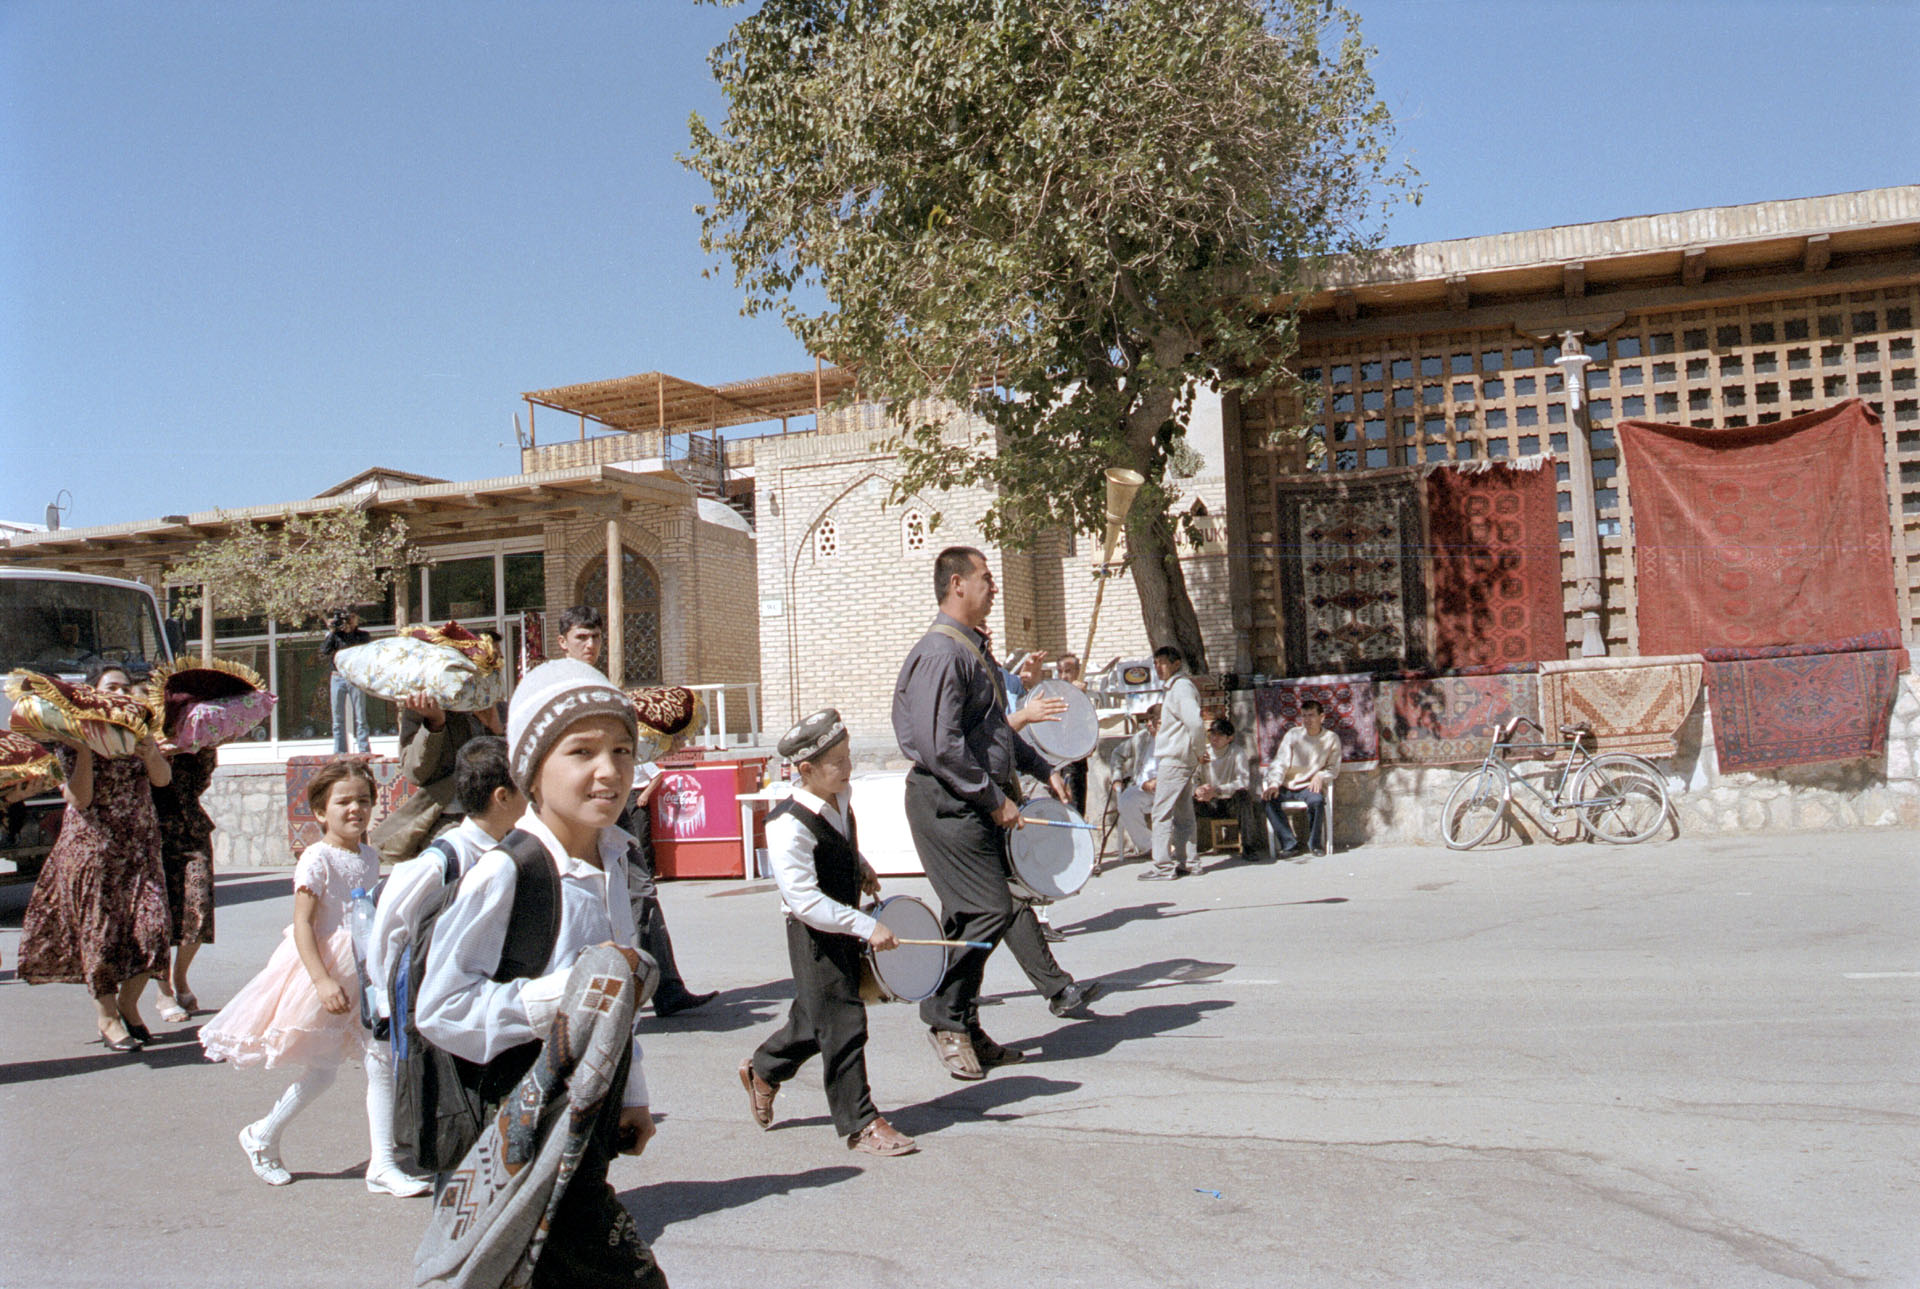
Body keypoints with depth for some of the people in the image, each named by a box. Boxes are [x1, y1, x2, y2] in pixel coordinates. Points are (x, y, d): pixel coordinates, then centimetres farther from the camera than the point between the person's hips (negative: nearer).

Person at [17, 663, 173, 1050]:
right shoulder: (75, 739, -4)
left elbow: (163, 778, -2)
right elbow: (79, 799, -14)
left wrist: (148, 752, -21)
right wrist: (85, 749, -19)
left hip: (141, 846, 4)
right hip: (93, 846, -4)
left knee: (151, 927, -4)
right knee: (100, 930, -1)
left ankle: (128, 1006, 16)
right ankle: (107, 1016, 14)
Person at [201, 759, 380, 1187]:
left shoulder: (370, 858, 7)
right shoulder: (317, 859, -15)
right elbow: (302, 926, -19)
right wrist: (323, 981, -26)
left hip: (363, 974, 7)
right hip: (320, 970, -7)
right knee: (320, 1072, 1)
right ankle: (262, 1137, 26)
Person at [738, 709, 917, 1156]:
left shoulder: (841, 796, 1)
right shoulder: (789, 825, -26)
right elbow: (805, 901, -29)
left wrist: (860, 866, 15)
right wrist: (866, 926, -31)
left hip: (845, 928, 9)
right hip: (814, 937, -8)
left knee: (817, 1018, 19)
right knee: (843, 1026, -3)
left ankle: (762, 1070, 43)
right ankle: (861, 1124, 9)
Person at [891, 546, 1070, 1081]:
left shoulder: (976, 649, 17)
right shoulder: (940, 653, -16)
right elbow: (941, 746, -22)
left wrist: (1042, 769, 21)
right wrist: (995, 800, -17)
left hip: (978, 803, 10)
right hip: (948, 804, -10)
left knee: (974, 916, 11)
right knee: (990, 910, -11)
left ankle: (964, 1030, 20)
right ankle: (946, 1019, 4)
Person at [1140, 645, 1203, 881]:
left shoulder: (1181, 687, -14)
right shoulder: (1175, 686, 18)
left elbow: (1194, 722, -26)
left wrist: (1197, 750, -14)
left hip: (1175, 758, -10)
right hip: (1181, 760, 10)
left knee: (1162, 812, -8)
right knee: (1182, 814, 11)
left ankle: (1163, 866, -7)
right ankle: (1186, 863, 15)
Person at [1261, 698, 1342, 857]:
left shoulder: (1331, 738, 3)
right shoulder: (1292, 735, 3)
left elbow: (1333, 768, 5)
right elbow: (1280, 762, -2)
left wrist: (1320, 776, -17)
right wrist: (1275, 783, -19)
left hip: (1310, 786, -2)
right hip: (1287, 786, 2)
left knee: (1317, 800, -35)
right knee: (1270, 799, -27)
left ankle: (1315, 844, -10)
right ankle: (1289, 844, -20)